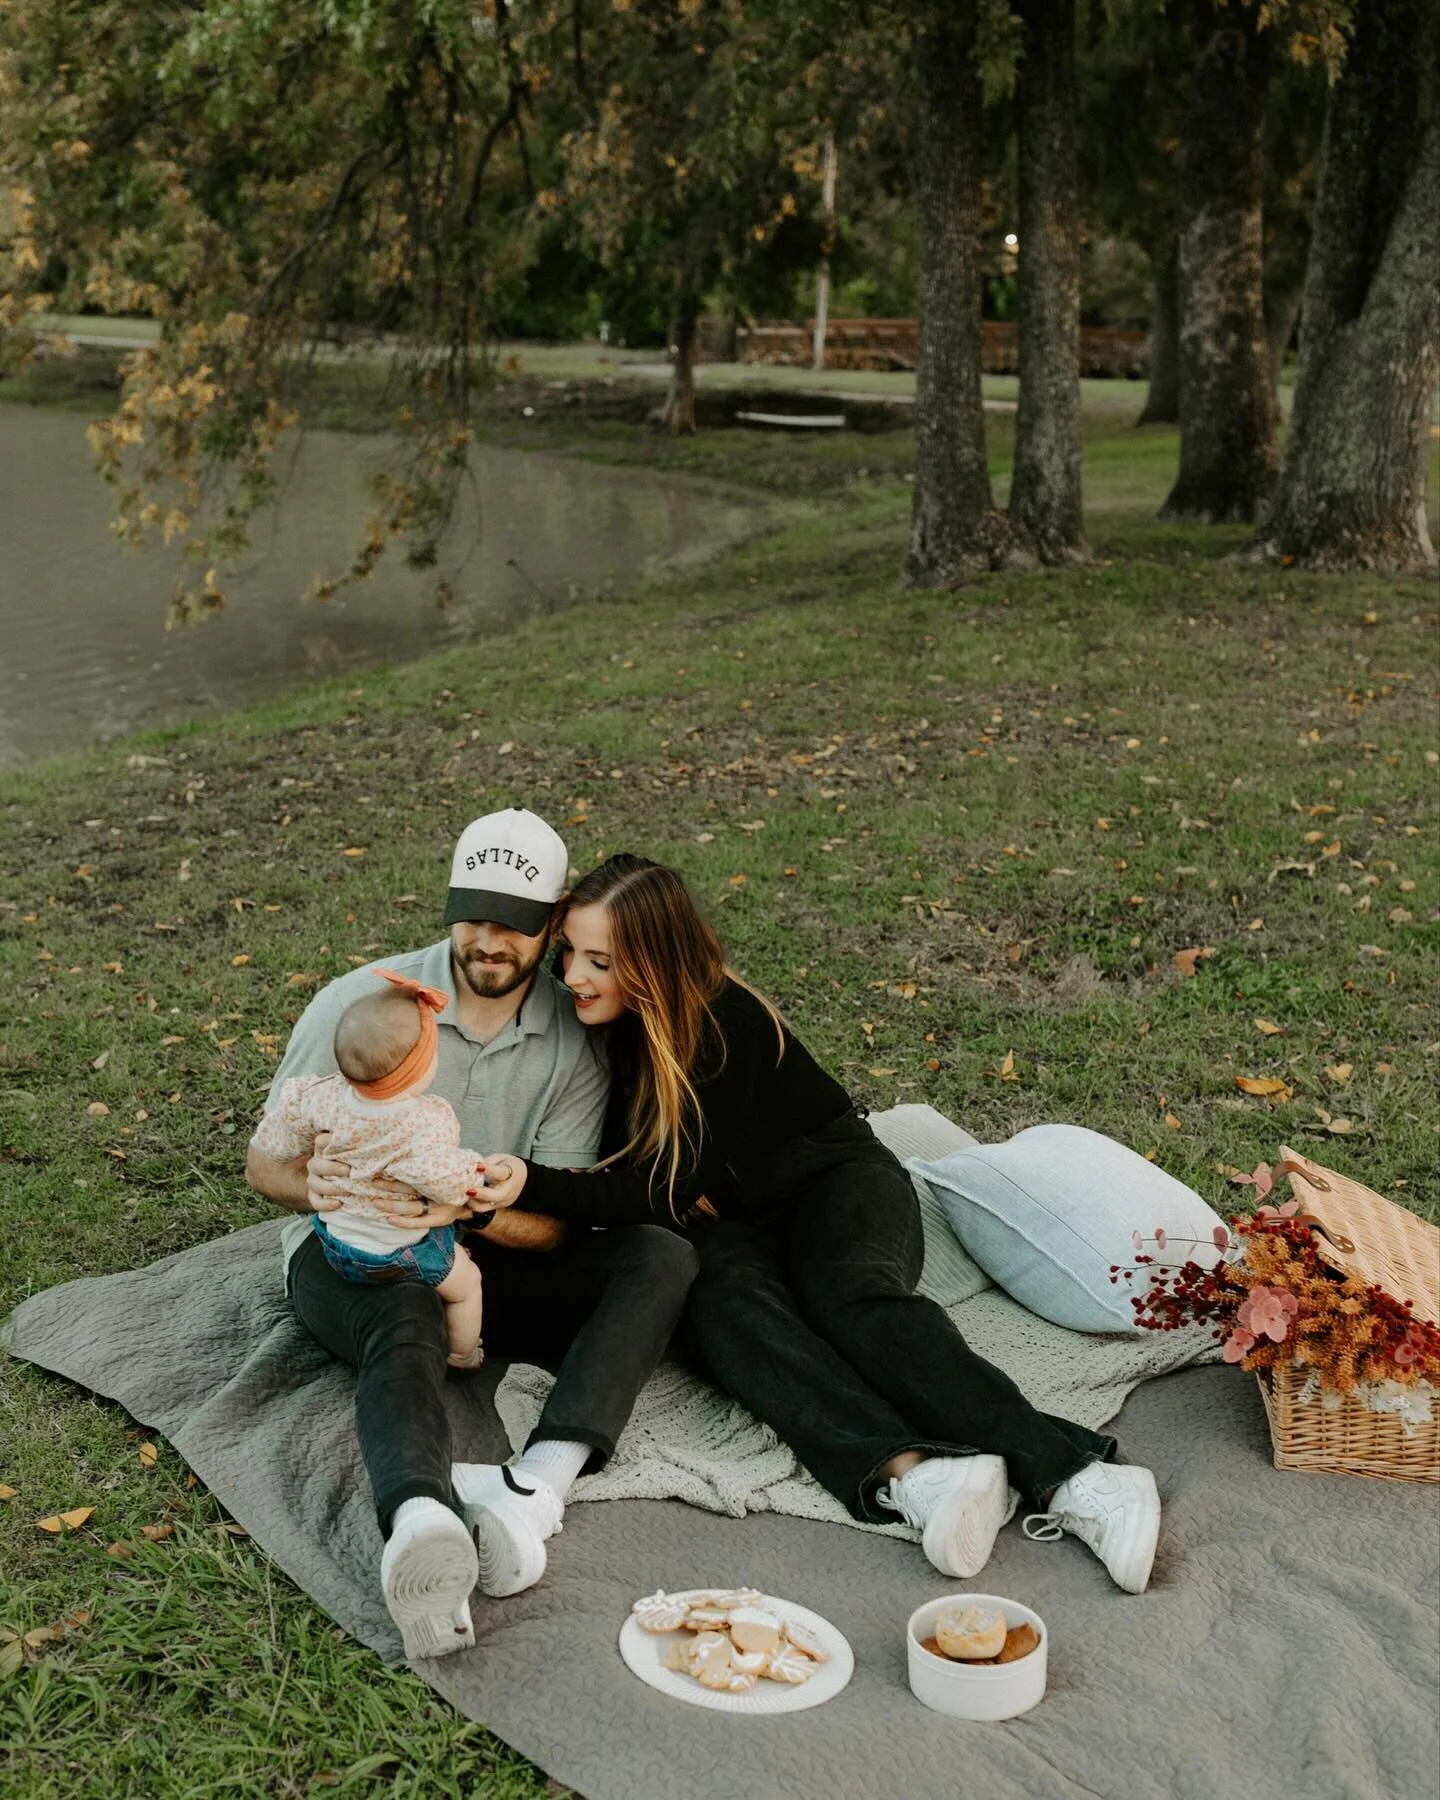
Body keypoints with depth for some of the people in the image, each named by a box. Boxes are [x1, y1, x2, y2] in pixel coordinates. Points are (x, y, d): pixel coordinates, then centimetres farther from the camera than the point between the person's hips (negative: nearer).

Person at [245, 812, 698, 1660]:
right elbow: (265, 1162, -2)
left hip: (490, 1253, 3)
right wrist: (317, 1185, -28)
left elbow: (553, 1222, -7)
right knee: (408, 1321, -39)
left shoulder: (574, 1041, -3)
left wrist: (469, 1205, -31)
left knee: (661, 1256, -23)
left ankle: (537, 1487, -44)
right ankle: (423, 1521, -71)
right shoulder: (359, 1004, -7)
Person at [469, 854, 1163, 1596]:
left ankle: (1069, 1478, -51)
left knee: (852, 1292, -35)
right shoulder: (608, 1027, -2)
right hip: (725, 1224, 3)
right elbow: (634, 1179, 5)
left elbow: (663, 1189, -23)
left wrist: (532, 1184, -38)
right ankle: (909, 1475, -57)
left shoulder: (727, 1023, -19)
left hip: (831, 1177, -3)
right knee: (726, 1309, -32)